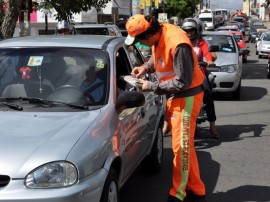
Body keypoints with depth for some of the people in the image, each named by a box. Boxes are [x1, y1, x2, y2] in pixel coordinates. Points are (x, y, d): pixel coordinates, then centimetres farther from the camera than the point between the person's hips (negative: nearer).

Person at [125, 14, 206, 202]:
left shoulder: (178, 44, -29)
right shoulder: (158, 36, -2)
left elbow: (183, 82, -27)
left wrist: (151, 86, -19)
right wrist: (146, 67, 0)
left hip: (186, 97, -9)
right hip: (174, 96, 9)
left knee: (181, 146, -2)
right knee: (184, 146, 14)